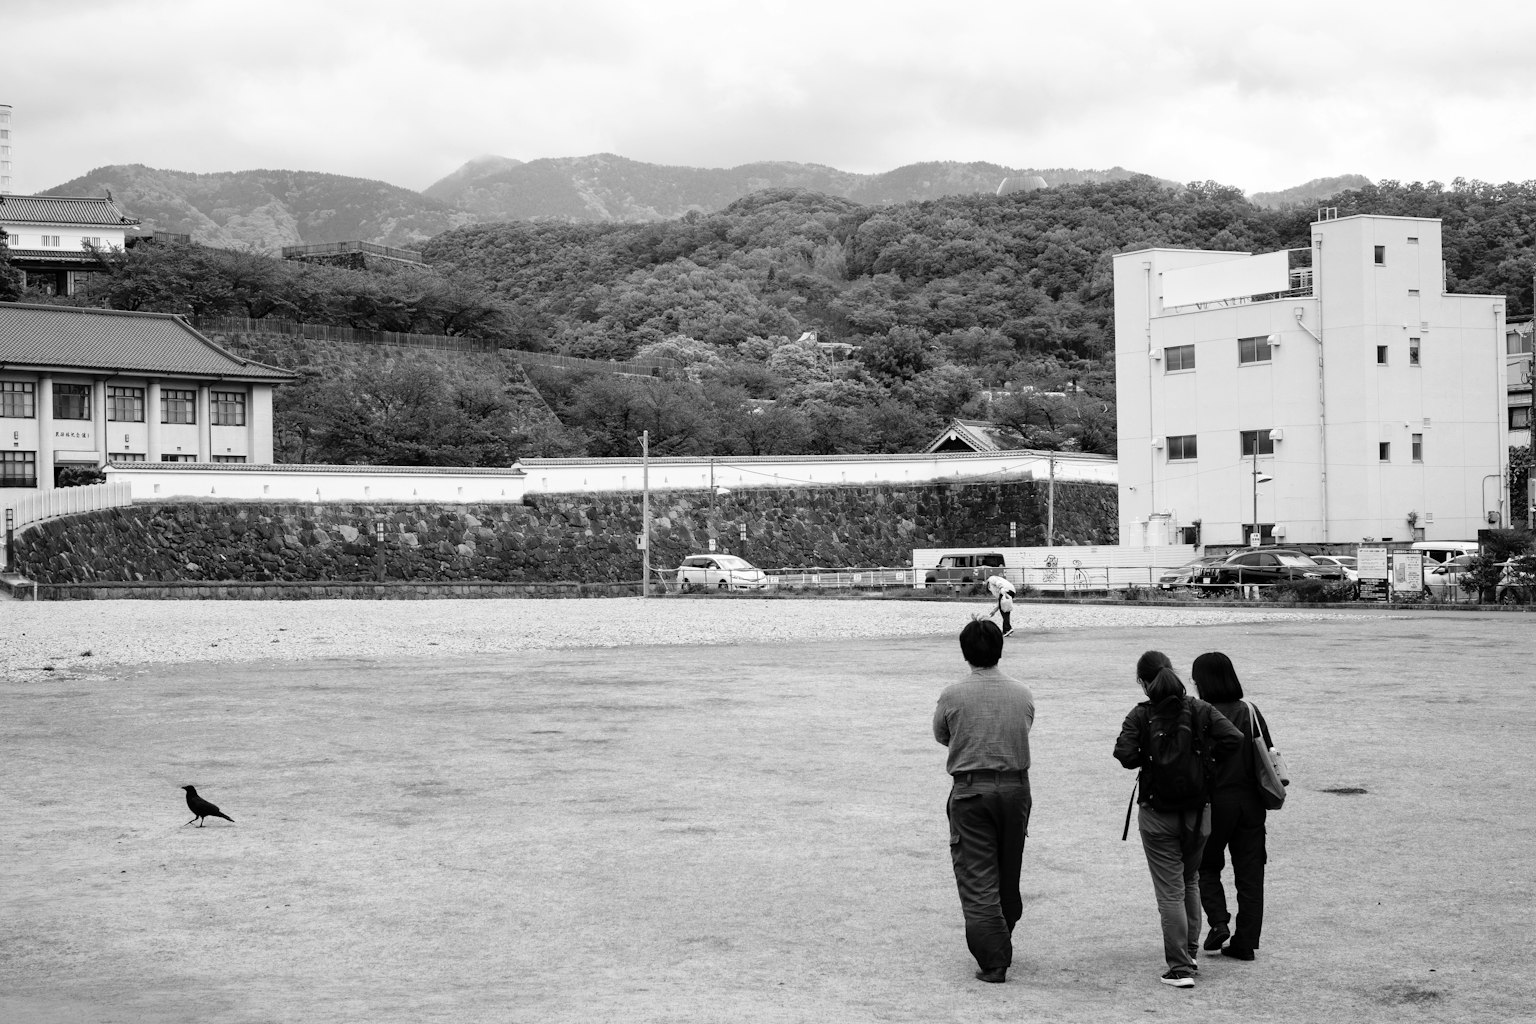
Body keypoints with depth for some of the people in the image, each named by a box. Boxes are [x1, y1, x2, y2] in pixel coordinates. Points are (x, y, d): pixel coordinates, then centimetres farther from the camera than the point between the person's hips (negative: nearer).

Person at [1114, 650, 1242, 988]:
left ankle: (1180, 968, -3)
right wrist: (1206, 758, 3)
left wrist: (1145, 759, 0)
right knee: (1190, 882, 22)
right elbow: (1234, 739, -12)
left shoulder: (1140, 715, -9)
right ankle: (1189, 954, 29)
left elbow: (1124, 754, -21)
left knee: (1170, 891, 1)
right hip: (1198, 812, 3)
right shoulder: (1200, 710, -3)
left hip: (1157, 816, -3)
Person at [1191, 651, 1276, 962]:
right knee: (1249, 872, 10)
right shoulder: (1251, 712, 3)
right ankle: (1246, 942, 11)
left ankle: (1218, 922, -1)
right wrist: (1262, 798, 15)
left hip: (1215, 802, -4)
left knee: (1206, 866, 16)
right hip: (1250, 803, 4)